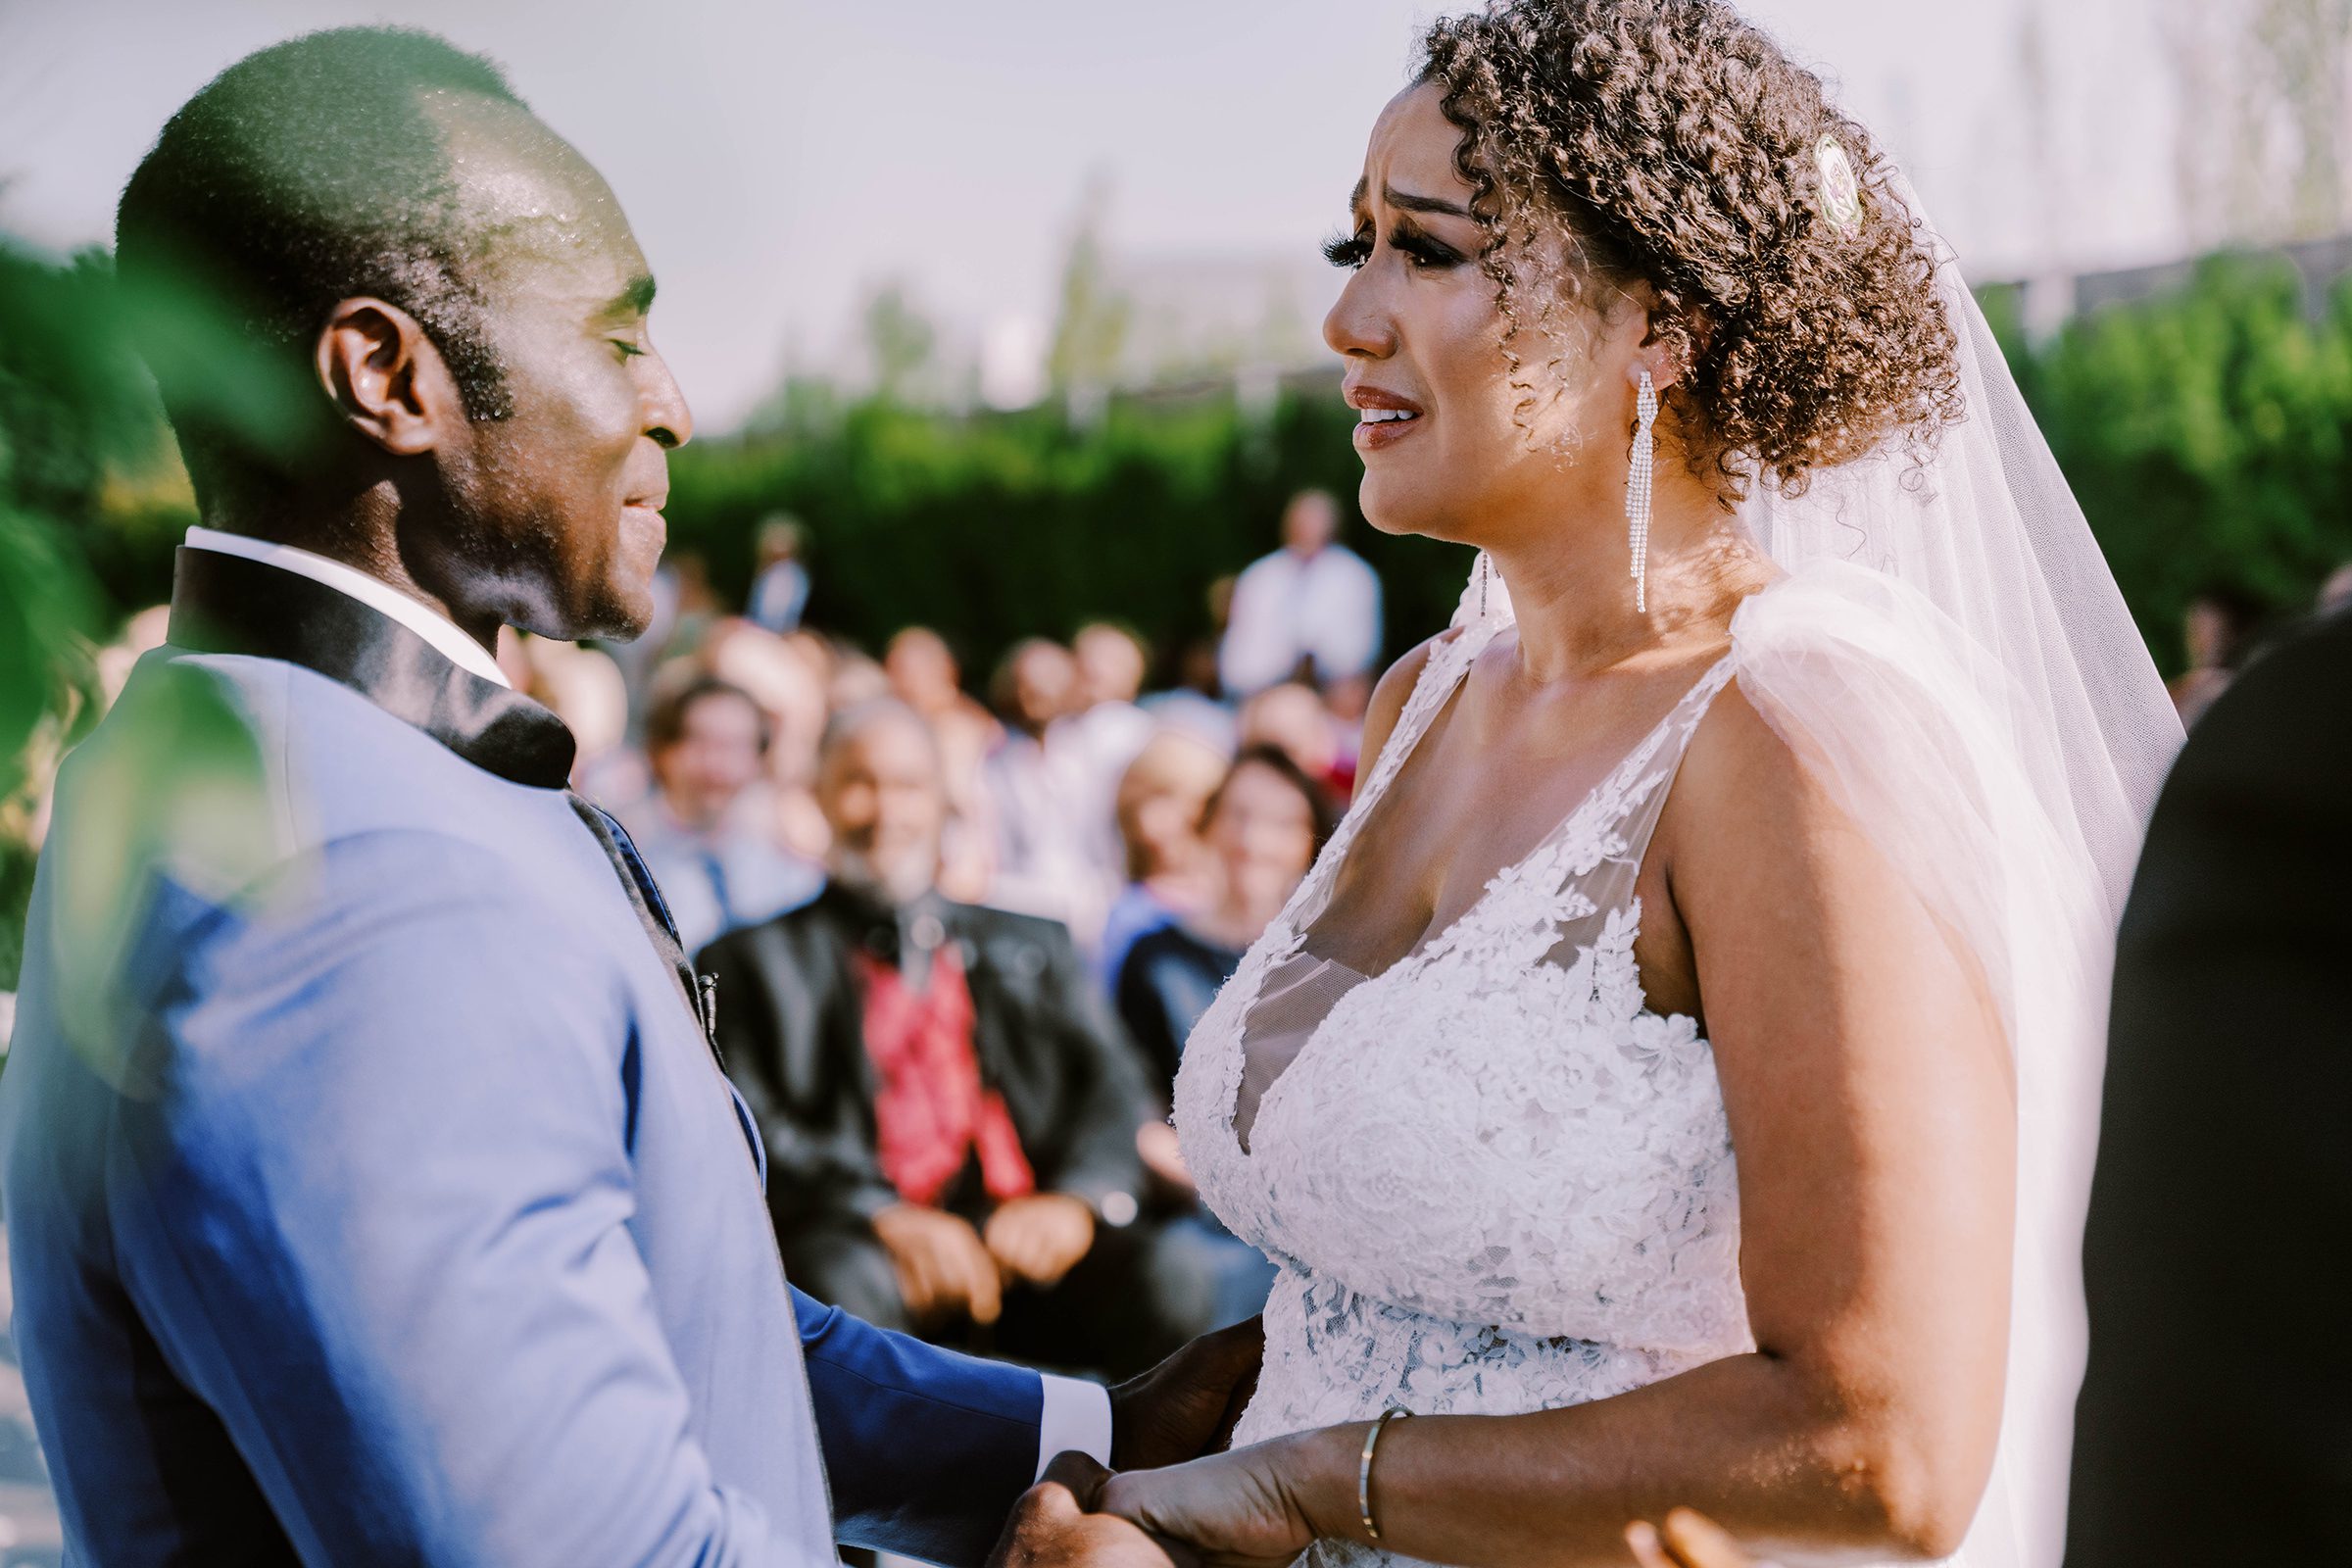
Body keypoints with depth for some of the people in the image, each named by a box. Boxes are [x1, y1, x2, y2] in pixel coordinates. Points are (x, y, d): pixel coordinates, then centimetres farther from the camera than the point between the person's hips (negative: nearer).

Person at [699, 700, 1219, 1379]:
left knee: (1167, 1296, -30)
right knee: (837, 1288, -38)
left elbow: (1114, 1088, 15)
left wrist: (1077, 1197, -9)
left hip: (1028, 1238, 2)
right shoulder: (755, 959, 19)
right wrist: (882, 1213, -15)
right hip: (858, 1233, -2)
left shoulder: (1031, 945, 28)